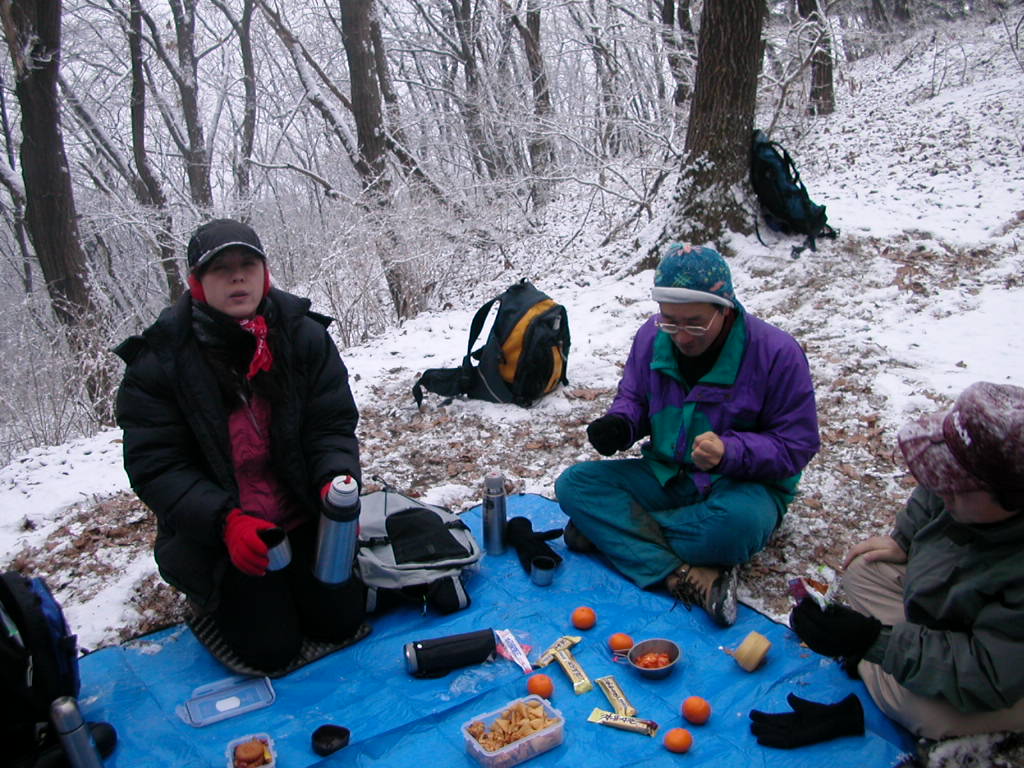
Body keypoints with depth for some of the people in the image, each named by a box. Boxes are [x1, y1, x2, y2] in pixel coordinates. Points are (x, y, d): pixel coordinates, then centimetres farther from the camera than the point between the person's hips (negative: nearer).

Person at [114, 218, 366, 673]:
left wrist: (336, 481, -28)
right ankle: (217, 597, 27)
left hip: (303, 518, 3)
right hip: (216, 536, -2)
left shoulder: (303, 334, -10)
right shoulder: (160, 359, -15)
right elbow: (154, 466, -15)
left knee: (340, 622, 2)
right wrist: (225, 520, -28)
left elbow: (333, 425, -7)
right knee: (271, 649, -5)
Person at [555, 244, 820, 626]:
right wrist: (618, 424, -14)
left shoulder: (776, 352, -17)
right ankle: (683, 576, -31)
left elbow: (796, 445, -13)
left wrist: (730, 452, -31)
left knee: (739, 524, -41)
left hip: (742, 484, -4)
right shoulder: (652, 337, -5)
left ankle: (609, 530, -20)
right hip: (665, 476, 5)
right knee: (572, 484, -18)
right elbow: (632, 397, 11)